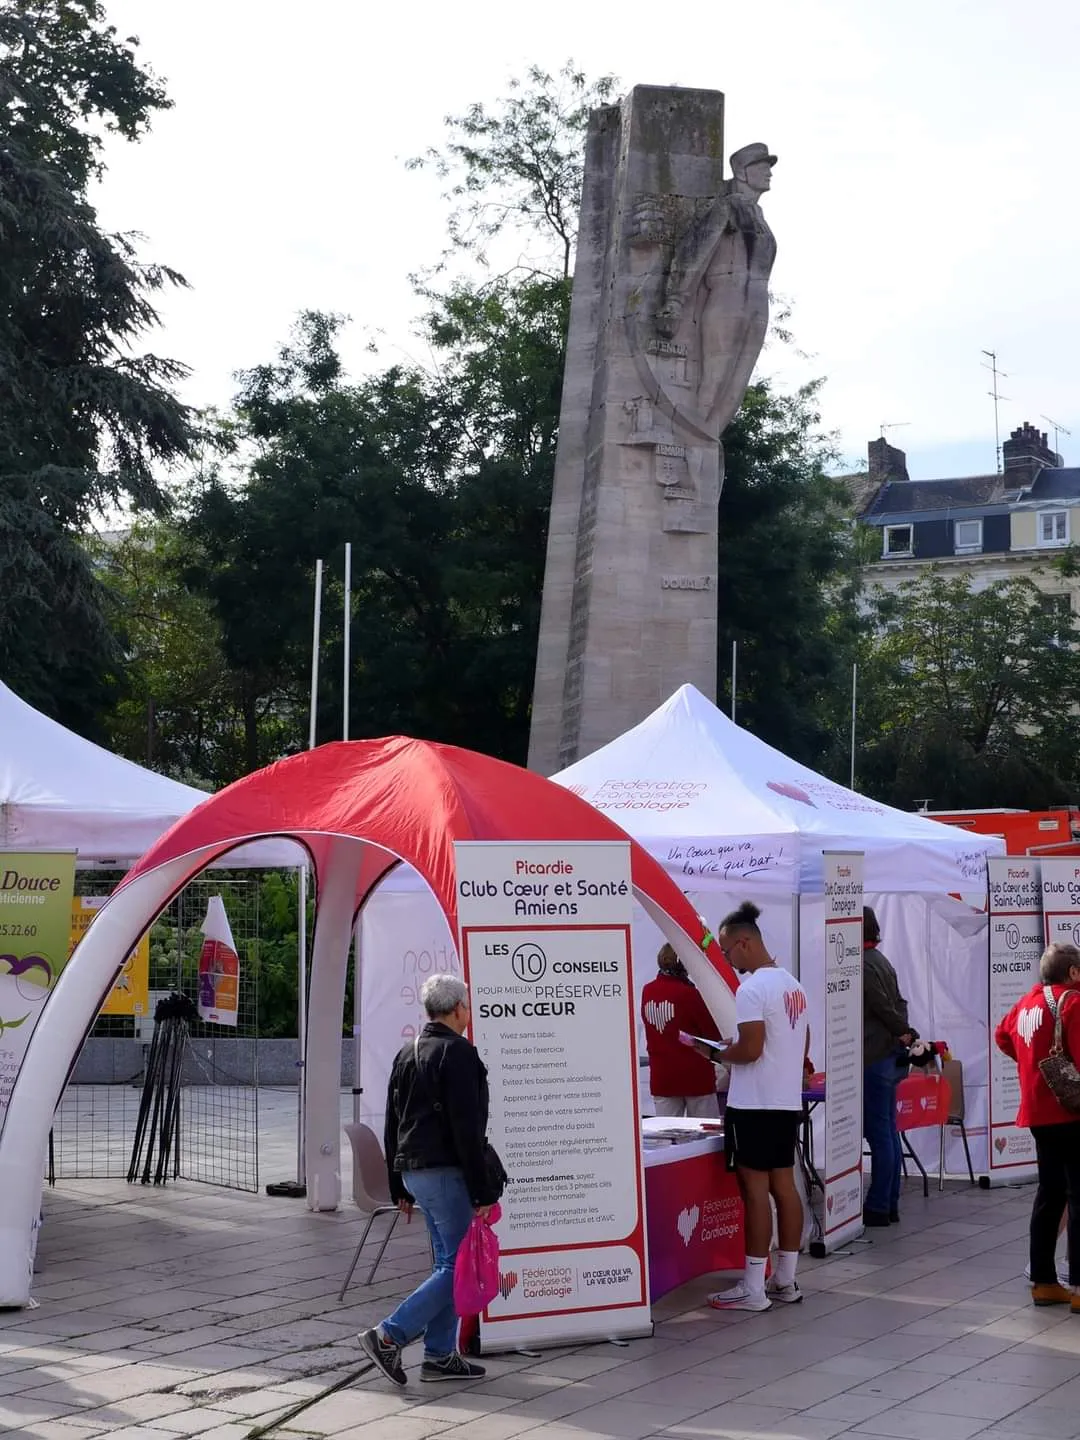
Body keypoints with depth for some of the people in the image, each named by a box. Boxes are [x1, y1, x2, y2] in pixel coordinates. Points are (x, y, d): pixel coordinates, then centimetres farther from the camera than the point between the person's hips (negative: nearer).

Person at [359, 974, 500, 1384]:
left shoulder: (407, 1054, 15)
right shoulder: (458, 1053, -13)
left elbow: (392, 1124, 19)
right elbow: (467, 1129, -17)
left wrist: (400, 1188, 24)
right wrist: (483, 1191, -15)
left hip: (413, 1169, 9)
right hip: (447, 1172, -9)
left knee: (447, 1262, 14)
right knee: (458, 1266, -6)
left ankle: (440, 1355, 13)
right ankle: (389, 1336, -11)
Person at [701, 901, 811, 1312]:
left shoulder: (752, 989, -16)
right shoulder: (792, 984, 13)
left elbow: (749, 1049, -21)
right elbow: (803, 1045, 20)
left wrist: (715, 1054, -6)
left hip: (754, 1104, -9)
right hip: (788, 1101, 9)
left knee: (755, 1187, -5)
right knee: (784, 1185, 11)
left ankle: (753, 1289, -2)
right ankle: (785, 1281, 16)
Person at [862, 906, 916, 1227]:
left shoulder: (865, 965, -15)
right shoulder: (881, 960, 15)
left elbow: (885, 1008, -13)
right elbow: (898, 1004, 16)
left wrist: (903, 1032, 0)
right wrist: (906, 1033, 4)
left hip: (873, 1059, -10)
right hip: (888, 1056, 10)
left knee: (879, 1133, -5)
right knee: (888, 1131, 12)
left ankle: (878, 1207, -1)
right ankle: (890, 1204, 17)